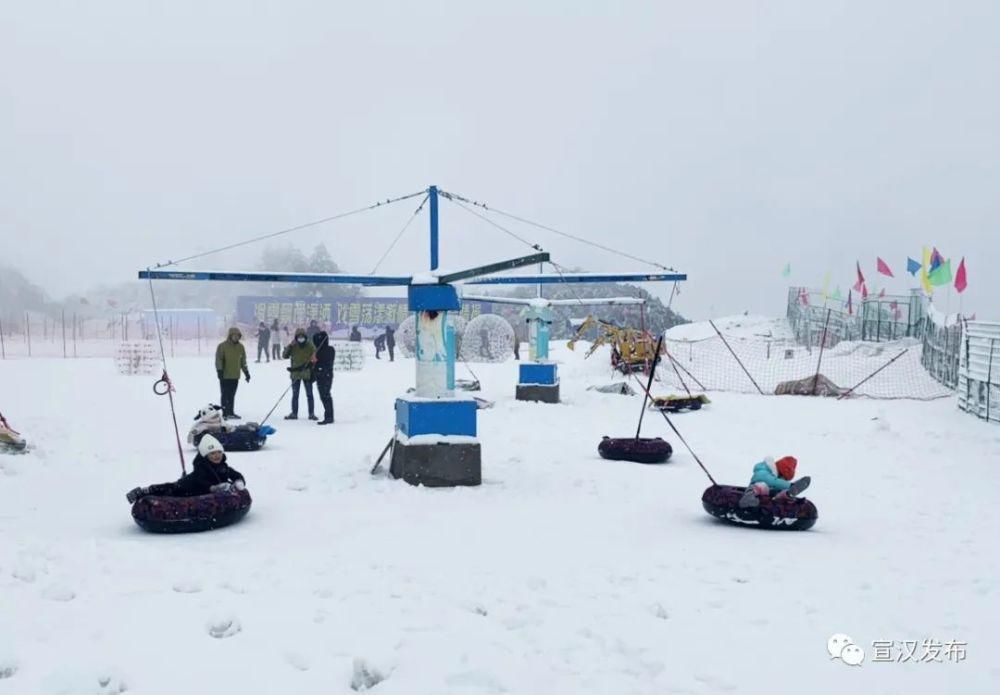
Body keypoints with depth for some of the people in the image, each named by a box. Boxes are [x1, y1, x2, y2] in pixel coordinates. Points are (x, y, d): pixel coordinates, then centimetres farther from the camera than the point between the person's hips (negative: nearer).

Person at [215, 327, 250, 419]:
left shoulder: (240, 347, 10)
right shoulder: (222, 346, -6)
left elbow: (243, 361, 17)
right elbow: (218, 359, -7)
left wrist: (246, 372, 15)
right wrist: (220, 370, -16)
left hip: (235, 376, 5)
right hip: (225, 375, -5)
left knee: (232, 395, 10)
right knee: (225, 395, -1)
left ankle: (230, 413, 16)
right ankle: (225, 413, 2)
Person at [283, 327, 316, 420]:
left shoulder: (310, 346, -2)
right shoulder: (293, 346, 1)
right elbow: (285, 356, -5)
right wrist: (289, 346, -15)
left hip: (307, 374, -1)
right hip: (295, 374, 1)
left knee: (309, 394, 3)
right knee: (295, 395, 9)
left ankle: (312, 413, 9)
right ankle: (294, 413, 17)